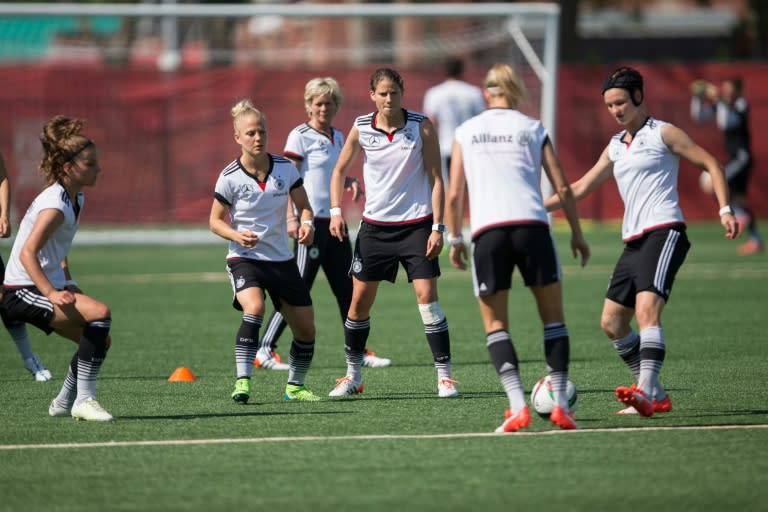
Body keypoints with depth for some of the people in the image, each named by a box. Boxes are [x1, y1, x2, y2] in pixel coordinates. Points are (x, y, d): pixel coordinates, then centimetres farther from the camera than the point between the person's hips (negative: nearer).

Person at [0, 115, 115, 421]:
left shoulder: (76, 198, 10)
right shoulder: (56, 205, -20)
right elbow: (27, 253, -27)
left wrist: (67, 283, 17)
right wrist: (52, 293, -34)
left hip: (49, 286, 10)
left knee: (100, 339, 10)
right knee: (100, 314, -26)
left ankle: (64, 403, 25)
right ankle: (84, 399, -23)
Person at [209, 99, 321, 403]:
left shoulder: (285, 168, -3)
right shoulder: (230, 177, -11)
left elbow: (303, 205, 8)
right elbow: (215, 221, -2)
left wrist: (307, 223, -15)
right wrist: (237, 236, -22)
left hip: (281, 258, 4)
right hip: (244, 257, -4)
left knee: (306, 329, 7)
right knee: (254, 308, -33)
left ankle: (295, 386, 30)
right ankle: (243, 381, -30)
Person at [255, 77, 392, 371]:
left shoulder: (337, 137, 14)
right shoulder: (300, 136, -7)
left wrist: (350, 181, 4)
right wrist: (291, 218, -20)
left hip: (334, 221, 7)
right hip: (310, 222, -7)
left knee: (347, 288, 8)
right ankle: (265, 349, -1)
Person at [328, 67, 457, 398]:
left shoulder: (421, 126, -7)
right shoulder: (360, 129, -2)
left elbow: (436, 178, -5)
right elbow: (339, 171, 11)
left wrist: (437, 227, -11)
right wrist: (336, 211, -3)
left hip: (416, 223, -2)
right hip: (375, 225, 2)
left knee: (426, 295, -13)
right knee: (360, 300, 4)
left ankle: (444, 374, -7)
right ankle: (353, 375, 19)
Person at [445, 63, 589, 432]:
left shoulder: (466, 131, 14)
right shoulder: (533, 129, 13)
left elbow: (454, 194, 9)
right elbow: (562, 188, 9)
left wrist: (454, 239, 21)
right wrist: (576, 234, 20)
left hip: (487, 231, 0)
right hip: (531, 225, 0)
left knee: (495, 323, 9)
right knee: (553, 317, 13)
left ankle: (517, 405, -8)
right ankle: (560, 404, 3)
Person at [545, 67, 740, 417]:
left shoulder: (662, 134, 1)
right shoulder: (615, 147, 21)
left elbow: (710, 164, 0)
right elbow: (581, 187, 28)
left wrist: (725, 210, -11)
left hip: (664, 233, -8)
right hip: (634, 241, 8)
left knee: (647, 309, -25)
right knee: (612, 322, 6)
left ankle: (645, 392, -38)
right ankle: (656, 396, 12)